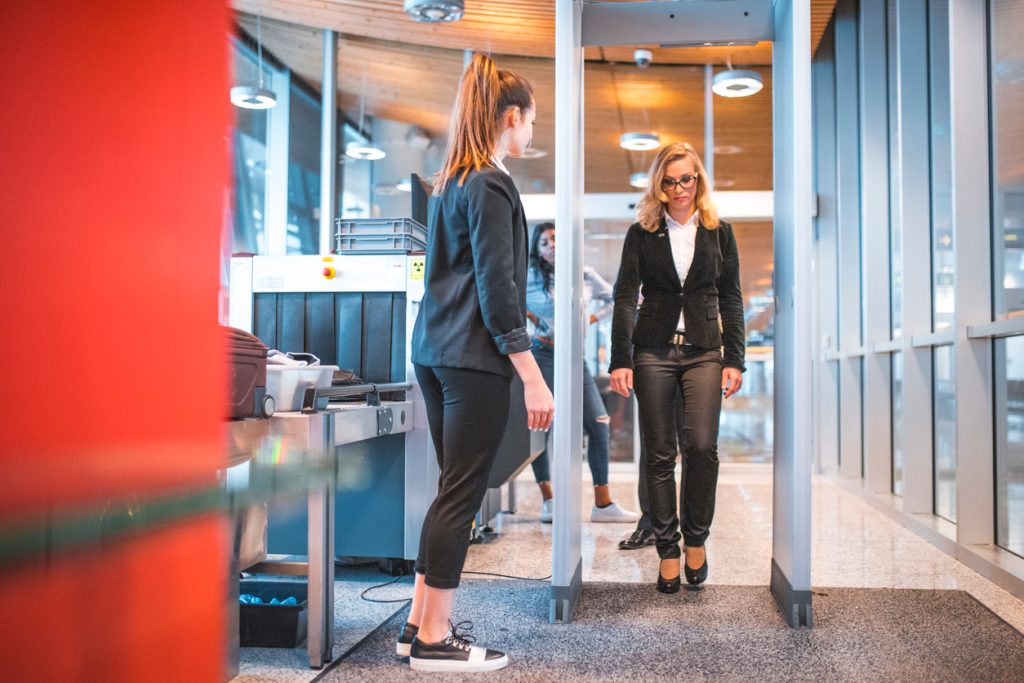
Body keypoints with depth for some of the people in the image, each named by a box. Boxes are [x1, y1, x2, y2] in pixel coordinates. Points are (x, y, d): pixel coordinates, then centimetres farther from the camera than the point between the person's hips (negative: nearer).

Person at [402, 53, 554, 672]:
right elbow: (497, 286, -16)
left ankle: (421, 623, 22)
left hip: (435, 350, 9)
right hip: (474, 357, -9)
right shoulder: (492, 185, -11)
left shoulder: (448, 182, 17)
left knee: (454, 489, 15)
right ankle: (434, 641, 7)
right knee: (462, 494, -2)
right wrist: (533, 377, -15)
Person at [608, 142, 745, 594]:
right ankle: (667, 549, 13)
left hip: (704, 352, 0)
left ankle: (695, 538, 10)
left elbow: (731, 299, 9)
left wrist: (734, 360, 1)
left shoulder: (719, 232, 10)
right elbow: (625, 297, 1)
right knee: (659, 454, 2)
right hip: (653, 351, 0)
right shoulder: (641, 234, 6)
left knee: (702, 446, -12)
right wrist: (620, 361, -7)